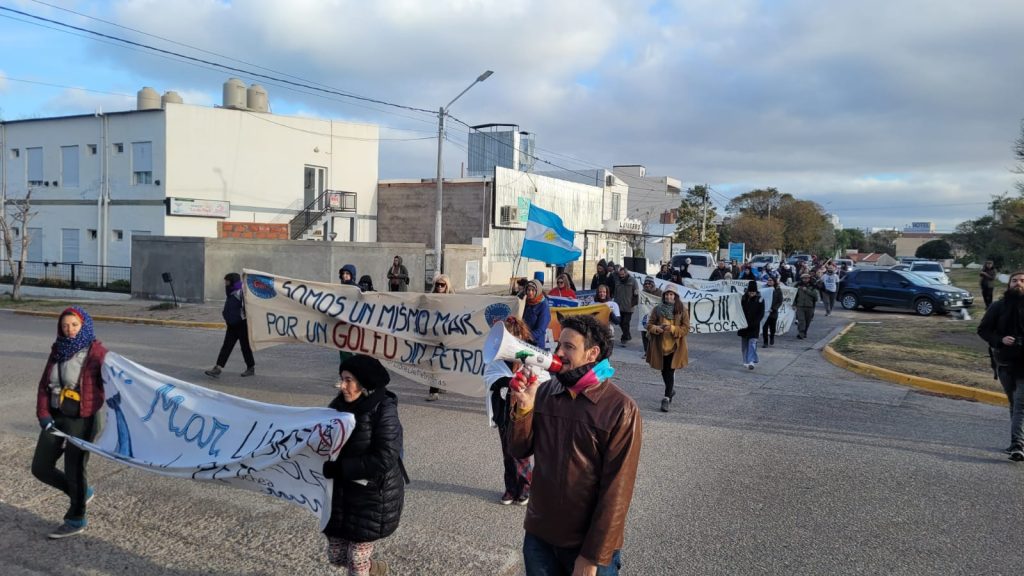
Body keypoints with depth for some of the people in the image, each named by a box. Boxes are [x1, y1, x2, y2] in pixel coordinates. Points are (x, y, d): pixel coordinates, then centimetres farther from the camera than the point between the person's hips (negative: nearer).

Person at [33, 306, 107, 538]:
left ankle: (76, 520, 22)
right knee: (40, 467, 12)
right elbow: (44, 385, 11)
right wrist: (43, 414, -1)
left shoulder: (96, 353, -11)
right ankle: (82, 492, 34)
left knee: (74, 469, 2)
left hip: (81, 420, -7)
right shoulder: (58, 351, 9)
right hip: (56, 418, 7)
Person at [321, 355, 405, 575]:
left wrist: (337, 468, -24)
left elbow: (383, 460, -25)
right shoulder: (339, 406, -4)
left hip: (374, 497, -6)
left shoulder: (384, 412, -21)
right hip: (342, 493, 6)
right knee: (336, 556, 18)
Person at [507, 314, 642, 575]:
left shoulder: (621, 410, -16)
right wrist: (523, 407, -14)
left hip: (589, 542, -4)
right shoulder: (543, 392, -2)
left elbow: (616, 489, -15)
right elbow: (519, 450, 3)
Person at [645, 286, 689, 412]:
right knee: (664, 371, 15)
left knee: (670, 371, -9)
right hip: (660, 345, 3)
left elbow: (686, 328, -5)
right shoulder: (657, 309, 3)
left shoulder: (682, 310, -3)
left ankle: (666, 398, -5)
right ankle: (671, 390, 41)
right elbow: (649, 325, 5)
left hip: (675, 346, -3)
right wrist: (657, 328, -16)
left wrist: (672, 329, -21)